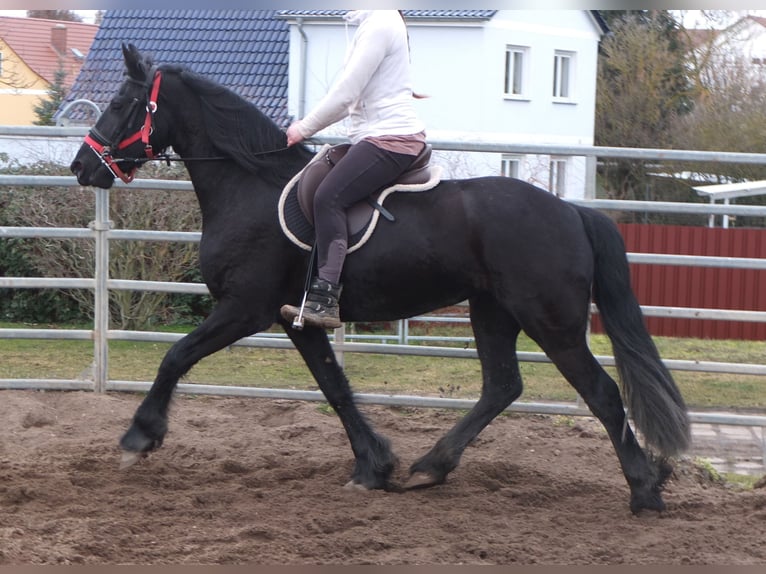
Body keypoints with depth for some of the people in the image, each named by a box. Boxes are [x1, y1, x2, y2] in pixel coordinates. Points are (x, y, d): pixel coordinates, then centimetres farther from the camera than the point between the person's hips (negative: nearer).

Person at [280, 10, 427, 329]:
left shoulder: (379, 25, -13)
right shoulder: (376, 24, 19)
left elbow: (346, 94, -15)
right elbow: (352, 96, 21)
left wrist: (306, 128, -5)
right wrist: (308, 126, 13)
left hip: (389, 139, -11)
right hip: (385, 137, 11)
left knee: (329, 197, -23)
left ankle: (324, 298, -30)